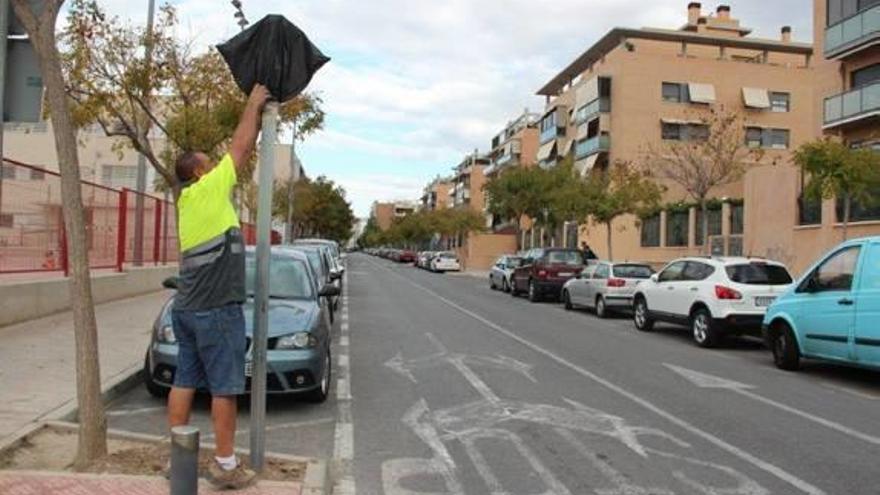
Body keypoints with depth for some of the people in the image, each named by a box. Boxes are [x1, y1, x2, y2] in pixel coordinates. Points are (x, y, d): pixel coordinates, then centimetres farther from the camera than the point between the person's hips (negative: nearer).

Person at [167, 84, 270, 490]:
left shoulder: (186, 200, 14)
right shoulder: (210, 189, -9)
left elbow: (242, 154, 19)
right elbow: (241, 147, -1)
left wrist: (259, 117, 21)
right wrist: (253, 104, 10)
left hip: (186, 308, 9)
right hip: (217, 309, -8)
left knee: (184, 382, 11)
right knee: (224, 388, -1)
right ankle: (225, 465, 7)